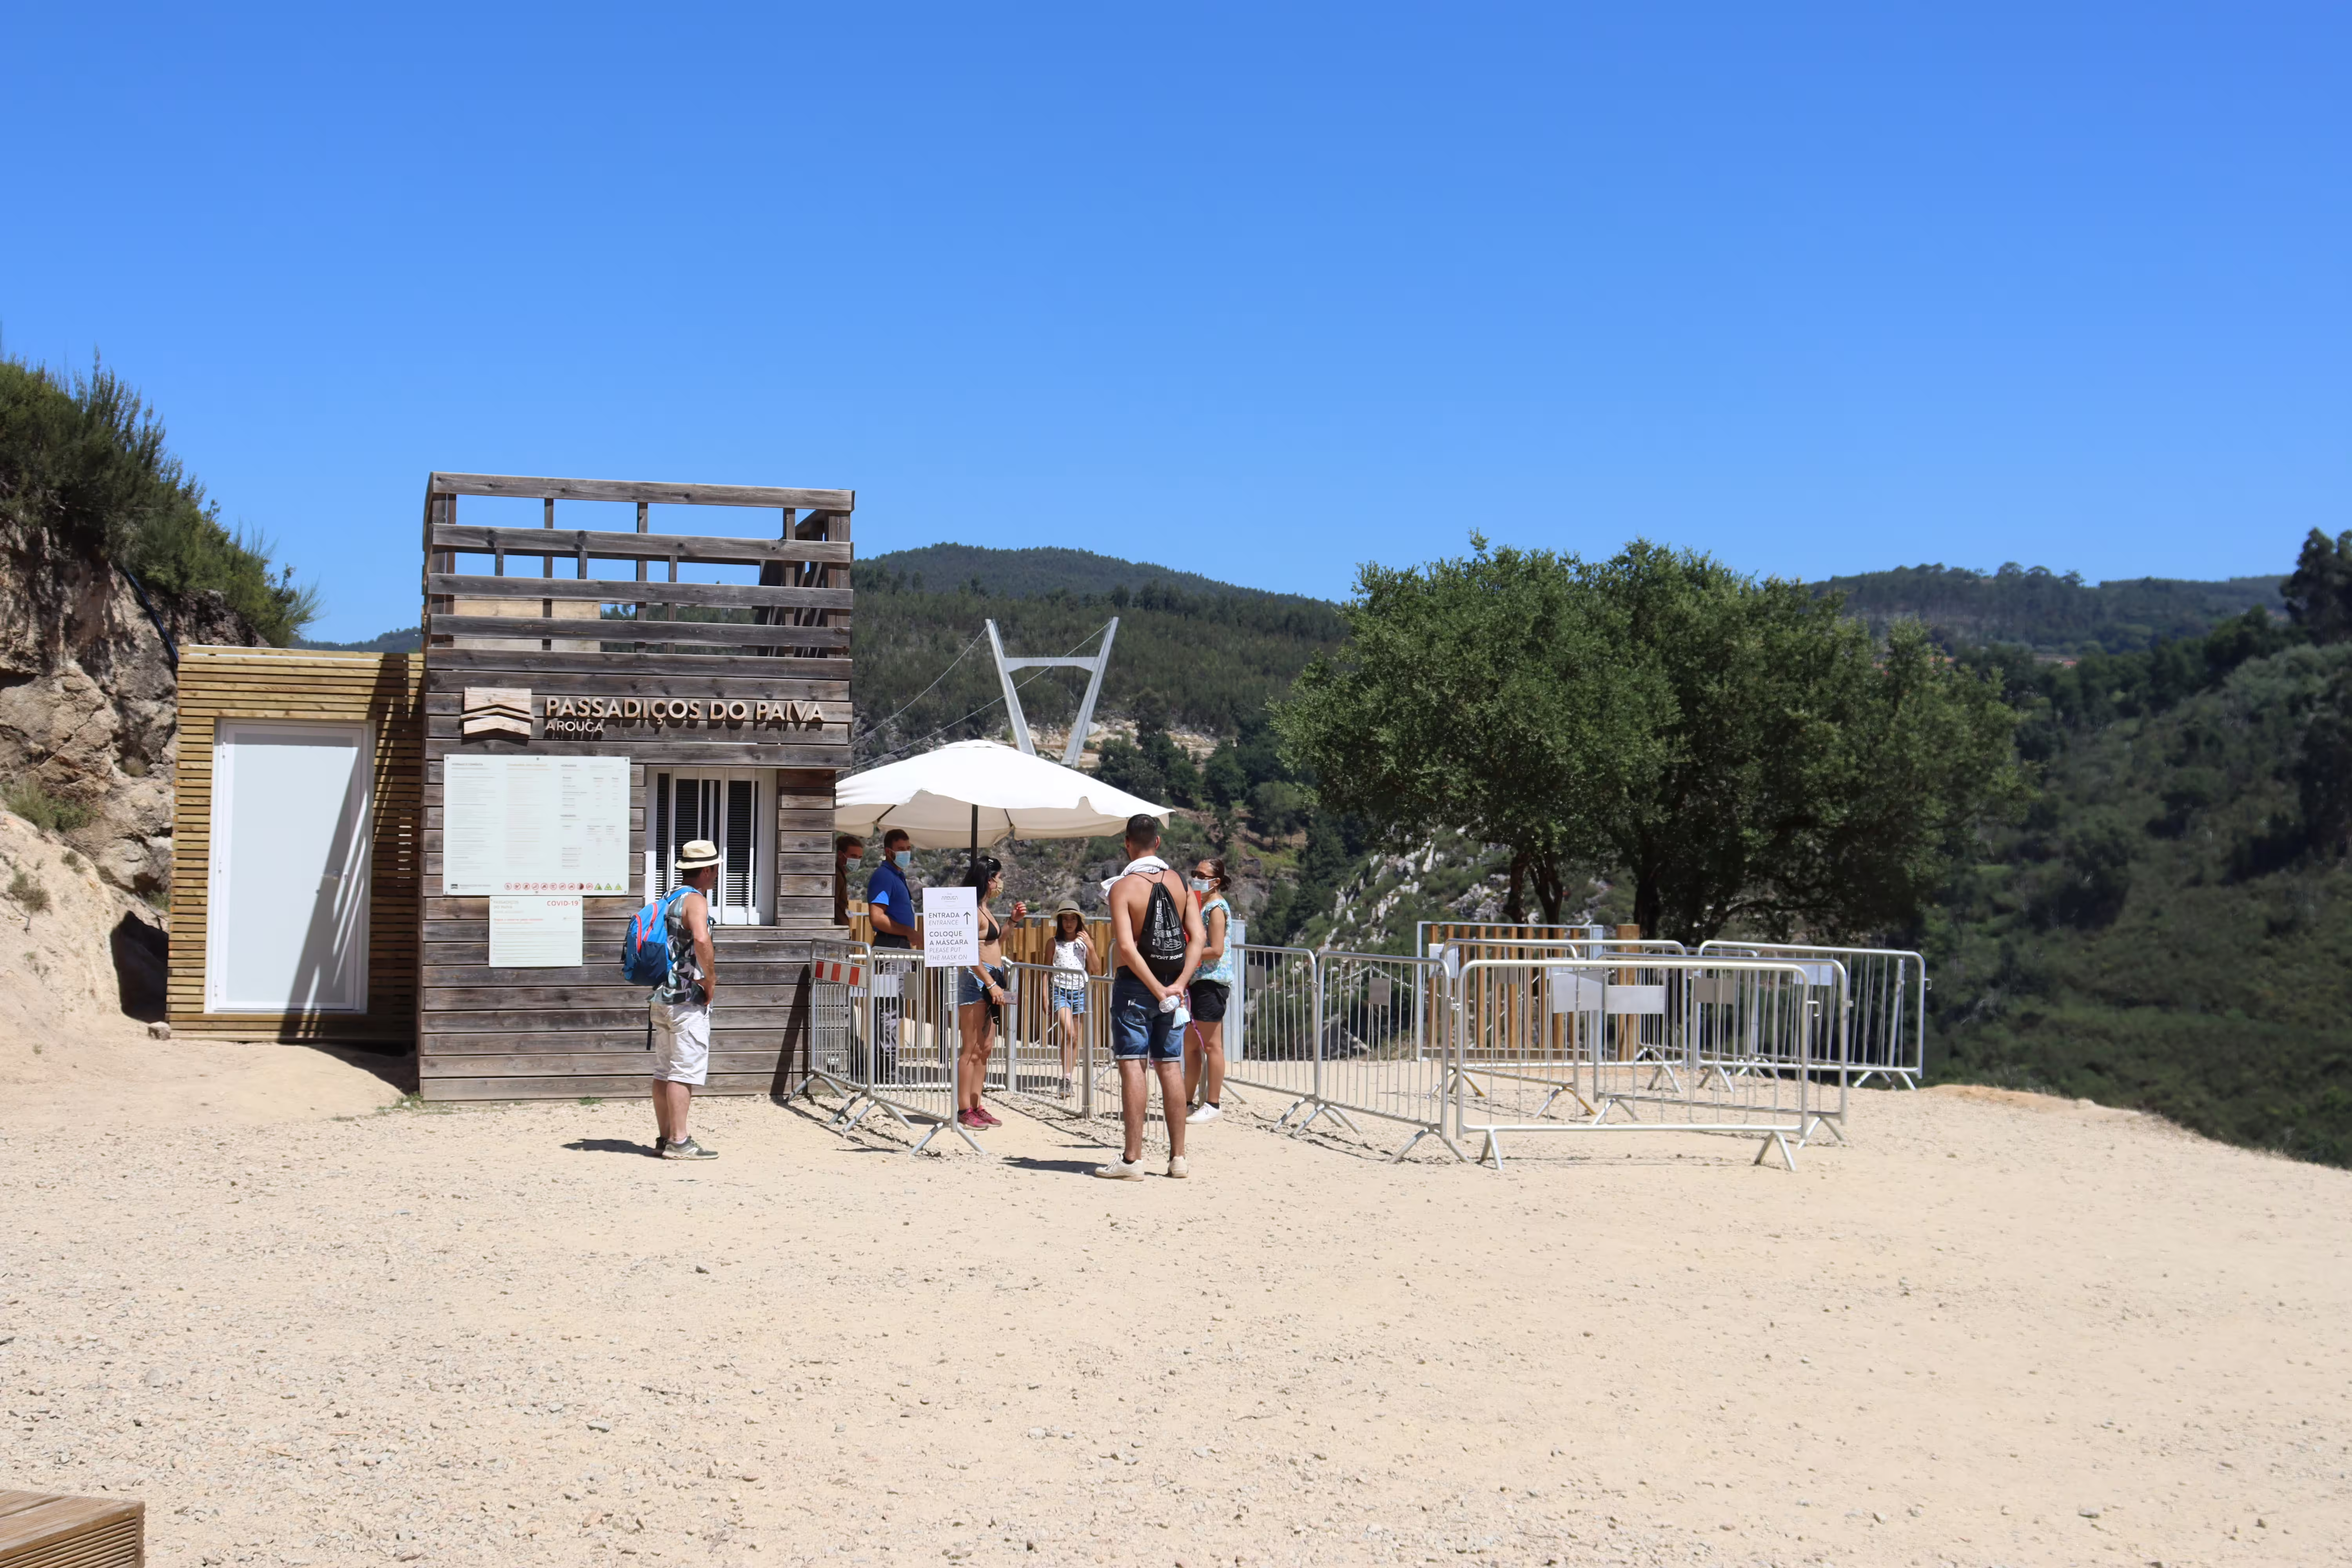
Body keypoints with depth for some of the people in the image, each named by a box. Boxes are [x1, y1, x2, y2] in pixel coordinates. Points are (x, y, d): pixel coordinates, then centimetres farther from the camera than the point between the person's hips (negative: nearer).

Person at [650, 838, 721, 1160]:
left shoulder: (670, 900, 16)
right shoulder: (695, 900, -12)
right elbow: (701, 940, -31)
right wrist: (711, 980, -18)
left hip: (662, 996, 9)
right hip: (688, 999, -9)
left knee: (664, 1071, 11)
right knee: (685, 1070, -8)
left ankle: (664, 1138, 16)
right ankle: (678, 1142, -9)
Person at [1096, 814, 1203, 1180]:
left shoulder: (1123, 888, -11)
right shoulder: (1179, 883, 4)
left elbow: (1127, 947, -21)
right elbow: (1197, 937, -4)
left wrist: (1158, 990, -18)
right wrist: (1179, 984, -11)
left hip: (1135, 985, -5)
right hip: (1170, 987, 5)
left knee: (1133, 1067, -4)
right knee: (1171, 1067, 9)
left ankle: (1132, 1159, -7)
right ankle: (1178, 1157, 11)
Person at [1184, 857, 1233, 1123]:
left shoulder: (1217, 908, -11)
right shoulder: (1201, 906, 18)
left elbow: (1216, 950, -19)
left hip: (1212, 980, -10)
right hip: (1198, 981, 10)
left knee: (1212, 1045, -6)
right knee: (1191, 1045, 13)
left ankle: (1213, 1105, -3)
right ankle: (1189, 1101, 20)